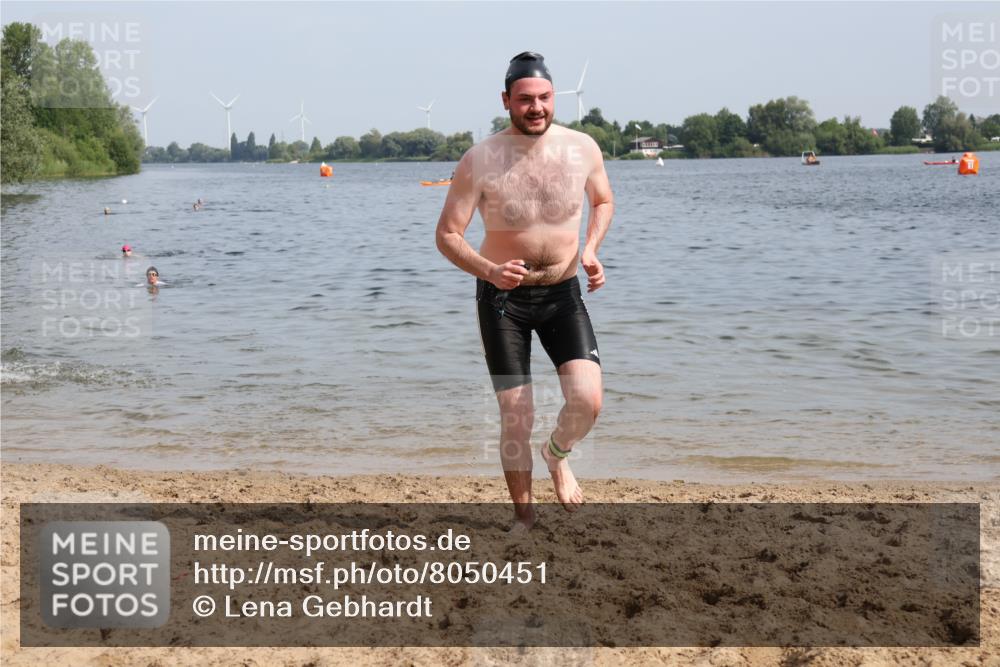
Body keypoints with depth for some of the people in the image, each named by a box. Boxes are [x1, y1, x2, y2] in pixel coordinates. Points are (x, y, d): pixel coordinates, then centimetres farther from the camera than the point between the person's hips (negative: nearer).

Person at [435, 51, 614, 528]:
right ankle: (523, 513, 23)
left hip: (563, 294, 2)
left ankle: (557, 454, 20)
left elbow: (603, 201, 15)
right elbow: (447, 235, -10)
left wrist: (590, 250, -2)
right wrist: (490, 271, -28)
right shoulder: (480, 161, -14)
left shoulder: (582, 148, -5)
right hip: (502, 297, -2)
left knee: (587, 401, -16)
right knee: (516, 417, 0)